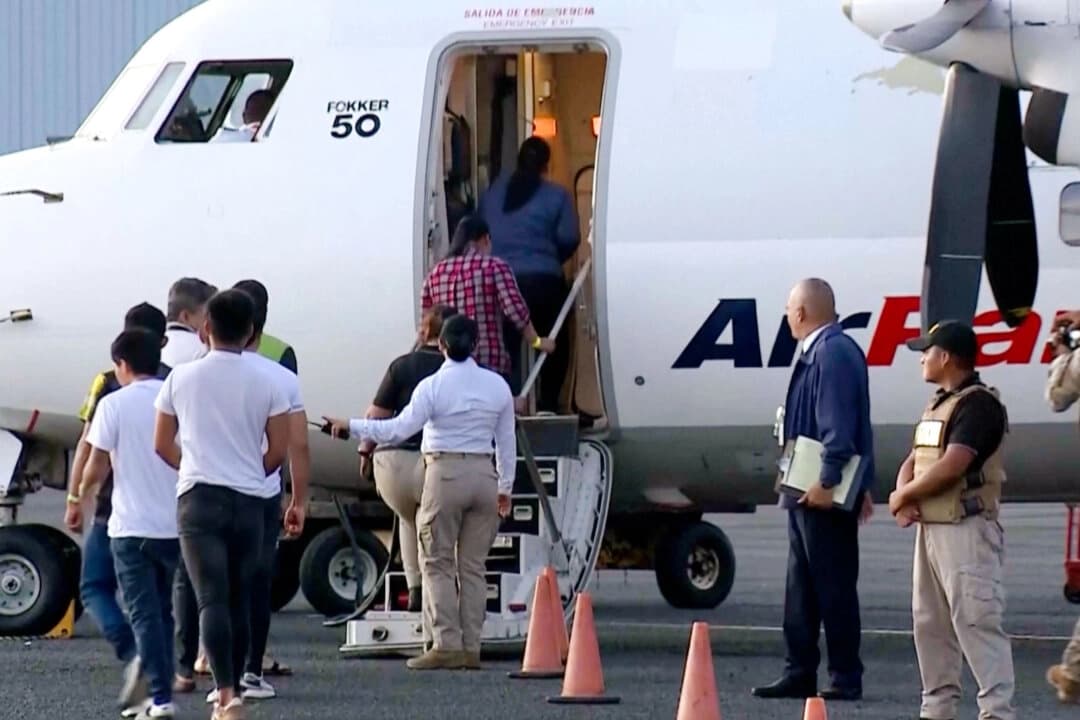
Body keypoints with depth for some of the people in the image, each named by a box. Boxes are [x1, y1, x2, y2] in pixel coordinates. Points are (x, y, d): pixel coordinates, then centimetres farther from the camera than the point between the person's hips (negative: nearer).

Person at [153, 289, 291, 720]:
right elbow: (278, 451, 2)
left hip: (198, 497, -2)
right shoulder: (265, 384, 1)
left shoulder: (181, 379, 1)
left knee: (212, 599, -10)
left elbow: (162, 445, 8)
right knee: (239, 601, 13)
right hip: (249, 501, 2)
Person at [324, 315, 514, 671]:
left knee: (438, 563, 2)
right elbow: (507, 441, 10)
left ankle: (446, 645, -6)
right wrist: (505, 487, 20)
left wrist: (351, 426, -10)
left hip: (445, 473, -4)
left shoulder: (434, 386, -10)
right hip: (484, 474, 4)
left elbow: (398, 429, -17)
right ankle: (471, 647, 6)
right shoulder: (497, 386, 5)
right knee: (473, 565, 9)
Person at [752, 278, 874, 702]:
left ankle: (846, 678, -2)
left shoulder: (832, 353, -16)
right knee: (801, 587, 13)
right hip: (807, 492, 11)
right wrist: (861, 484, 23)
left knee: (834, 585, -5)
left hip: (825, 496, -11)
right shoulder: (820, 352, 17)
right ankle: (800, 673, 17)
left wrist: (829, 481, -27)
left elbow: (839, 425, -23)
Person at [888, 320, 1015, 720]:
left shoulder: (979, 403, -12)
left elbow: (951, 466, -22)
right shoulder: (937, 405, 19)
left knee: (976, 621, -15)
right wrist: (905, 498, -3)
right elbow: (913, 462, 20)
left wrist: (903, 494, -9)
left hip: (967, 530, -10)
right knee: (929, 623, 12)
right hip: (930, 527, 10)